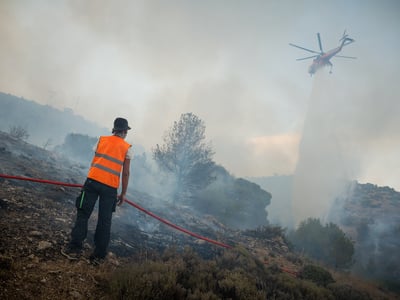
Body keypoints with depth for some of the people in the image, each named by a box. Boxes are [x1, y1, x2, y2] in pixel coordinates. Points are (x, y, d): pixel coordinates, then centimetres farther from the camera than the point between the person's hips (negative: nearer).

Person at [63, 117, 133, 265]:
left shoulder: (102, 140, 13)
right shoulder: (127, 148, 7)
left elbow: (94, 162, 15)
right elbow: (125, 173, 5)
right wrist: (123, 194, 11)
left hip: (93, 180, 1)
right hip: (111, 187, -1)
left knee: (83, 214, 9)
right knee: (104, 221, 8)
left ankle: (74, 248, 7)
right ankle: (98, 256, 13)